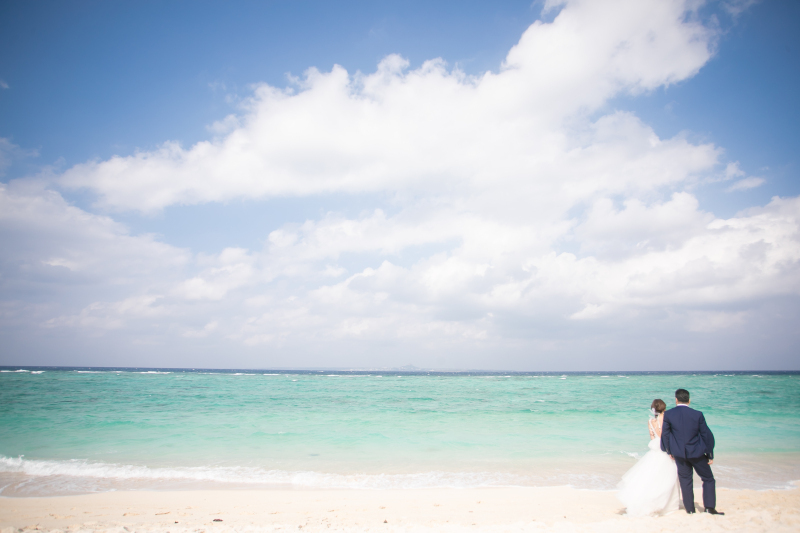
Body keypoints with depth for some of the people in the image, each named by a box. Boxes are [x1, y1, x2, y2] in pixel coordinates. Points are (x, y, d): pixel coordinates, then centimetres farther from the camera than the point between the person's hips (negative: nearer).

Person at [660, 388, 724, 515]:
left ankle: (690, 508, 17)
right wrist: (710, 455, 6)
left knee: (685, 481, 12)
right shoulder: (697, 415, -9)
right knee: (708, 479, 15)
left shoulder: (668, 415, -8)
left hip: (679, 454, 1)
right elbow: (707, 435, -4)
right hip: (697, 453, -1)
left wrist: (669, 451, 13)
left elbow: (665, 434, -1)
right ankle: (710, 508, 12)